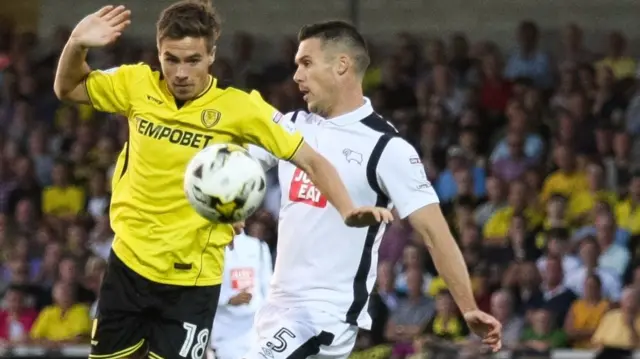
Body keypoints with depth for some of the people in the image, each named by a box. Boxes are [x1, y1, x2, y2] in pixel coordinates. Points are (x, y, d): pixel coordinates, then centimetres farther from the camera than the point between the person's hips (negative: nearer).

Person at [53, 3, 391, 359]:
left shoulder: (240, 108, -13)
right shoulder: (137, 85, -4)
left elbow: (311, 160, -10)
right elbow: (67, 89, 11)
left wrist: (348, 210, -26)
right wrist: (77, 45, -9)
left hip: (191, 280, -4)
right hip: (128, 262, 4)